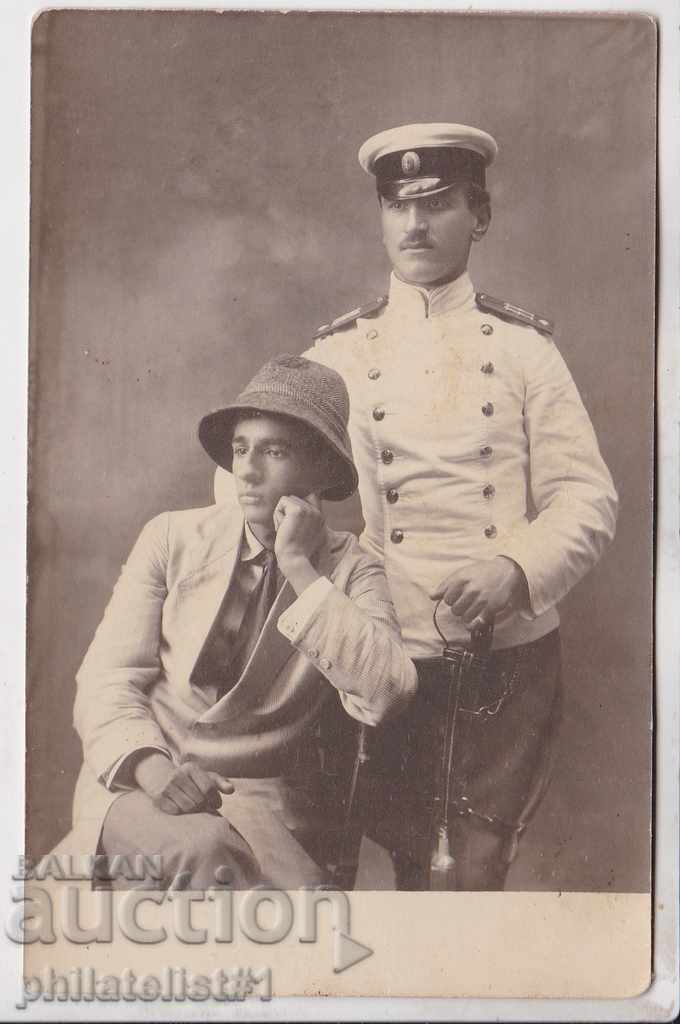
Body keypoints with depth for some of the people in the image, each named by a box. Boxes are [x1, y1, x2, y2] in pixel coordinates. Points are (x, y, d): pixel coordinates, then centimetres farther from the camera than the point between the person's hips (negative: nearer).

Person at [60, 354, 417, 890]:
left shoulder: (353, 570, 2)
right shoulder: (172, 536, 4)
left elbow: (386, 694, -15)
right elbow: (107, 678, 0)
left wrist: (300, 568, -16)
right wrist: (151, 765, -20)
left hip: (261, 800, 1)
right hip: (138, 784, -1)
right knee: (203, 848, -33)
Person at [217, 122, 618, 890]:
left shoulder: (523, 345, 3)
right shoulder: (339, 353, 3)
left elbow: (588, 497, -1)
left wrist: (516, 568, -19)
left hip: (511, 652, 0)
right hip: (387, 653, 0)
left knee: (481, 866, 11)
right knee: (396, 861, 15)